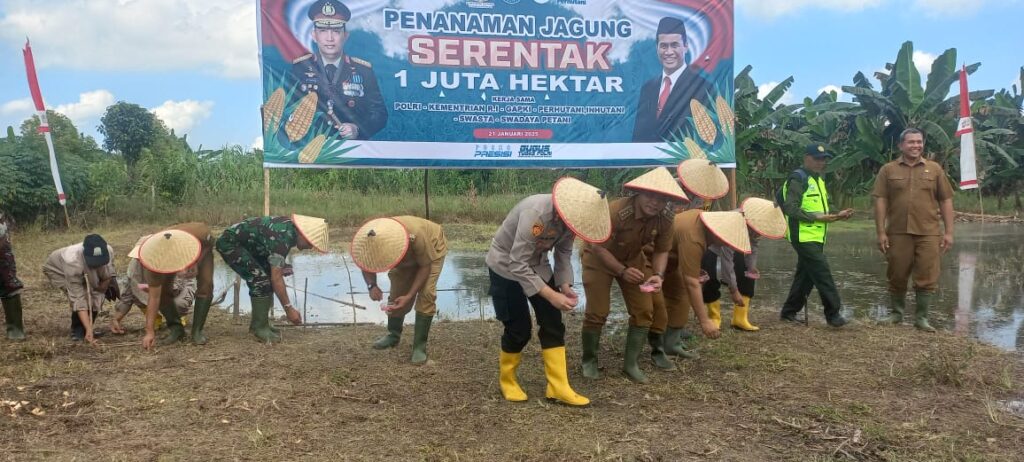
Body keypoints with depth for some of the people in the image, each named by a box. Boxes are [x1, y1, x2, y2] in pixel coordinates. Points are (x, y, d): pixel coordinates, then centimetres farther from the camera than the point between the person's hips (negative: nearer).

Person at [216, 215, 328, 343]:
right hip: (229, 243, -10)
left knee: (268, 278, 6)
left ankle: (257, 323, 14)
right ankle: (259, 328, -8)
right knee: (260, 281, -18)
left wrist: (280, 265, 1)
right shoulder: (282, 238, -31)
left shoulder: (290, 227, -4)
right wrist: (288, 308, -25)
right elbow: (276, 278, -29)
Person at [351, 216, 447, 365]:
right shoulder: (376, 242, -31)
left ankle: (419, 346, -13)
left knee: (426, 293, -19)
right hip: (407, 255, 5)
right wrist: (372, 285, -33)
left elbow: (425, 266, -32)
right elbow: (367, 265, -12)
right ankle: (393, 334, 25)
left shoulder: (416, 235, -46)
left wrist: (409, 296, -38)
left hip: (433, 249, -5)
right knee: (397, 291, 2)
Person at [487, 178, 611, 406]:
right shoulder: (535, 213, -36)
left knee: (553, 324, 0)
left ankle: (558, 387, 6)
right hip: (506, 266, -6)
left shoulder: (569, 216, -14)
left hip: (537, 265, 7)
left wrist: (565, 285, -16)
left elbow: (564, 254, 0)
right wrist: (552, 296, -36)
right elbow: (517, 265, -35)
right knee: (519, 328, -5)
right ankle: (507, 380, 19)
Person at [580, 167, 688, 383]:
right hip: (599, 258, -5)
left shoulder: (666, 218, -21)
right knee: (597, 312, -7)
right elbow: (598, 247, -28)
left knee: (644, 310, -2)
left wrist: (658, 274, -26)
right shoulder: (616, 211, -36)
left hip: (633, 259, 5)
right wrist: (622, 271, -35)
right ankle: (589, 361, 16)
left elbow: (661, 251, -7)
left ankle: (631, 364, 12)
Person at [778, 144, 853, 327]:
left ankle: (789, 312, 22)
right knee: (823, 274, -9)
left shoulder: (818, 180, 19)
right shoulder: (798, 179, -12)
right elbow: (791, 209, -20)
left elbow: (825, 206, 25)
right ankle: (833, 314, -3)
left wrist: (838, 214, 4)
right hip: (804, 237, -10)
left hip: (815, 237, 10)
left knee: (805, 275, 13)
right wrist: (817, 218, -23)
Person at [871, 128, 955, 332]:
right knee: (897, 277, 8)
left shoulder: (934, 169, 7)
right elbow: (880, 201, 0)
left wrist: (948, 232, 2)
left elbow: (946, 201, 8)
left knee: (927, 278, 1)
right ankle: (896, 313, 25)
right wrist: (881, 232, -6)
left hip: (928, 233, 1)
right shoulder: (888, 170, 3)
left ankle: (921, 318, 12)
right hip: (898, 233, -1)